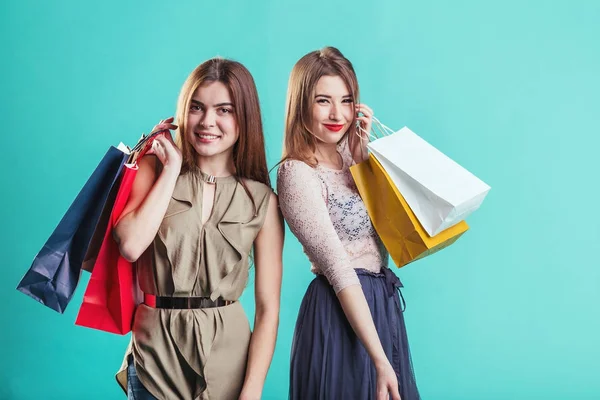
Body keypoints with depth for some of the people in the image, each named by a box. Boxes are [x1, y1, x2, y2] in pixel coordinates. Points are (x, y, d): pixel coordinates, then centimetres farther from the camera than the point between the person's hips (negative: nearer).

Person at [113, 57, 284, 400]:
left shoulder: (262, 200, -2)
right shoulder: (155, 170, 0)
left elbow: (269, 307, -4)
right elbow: (131, 245, -19)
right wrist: (172, 168, -11)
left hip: (228, 356, 0)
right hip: (156, 354, 0)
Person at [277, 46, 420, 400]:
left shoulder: (347, 156, 7)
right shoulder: (298, 173, -18)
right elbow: (339, 271, -22)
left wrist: (362, 148, -1)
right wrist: (380, 360, -22)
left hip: (382, 300, 8)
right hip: (341, 312, -8)